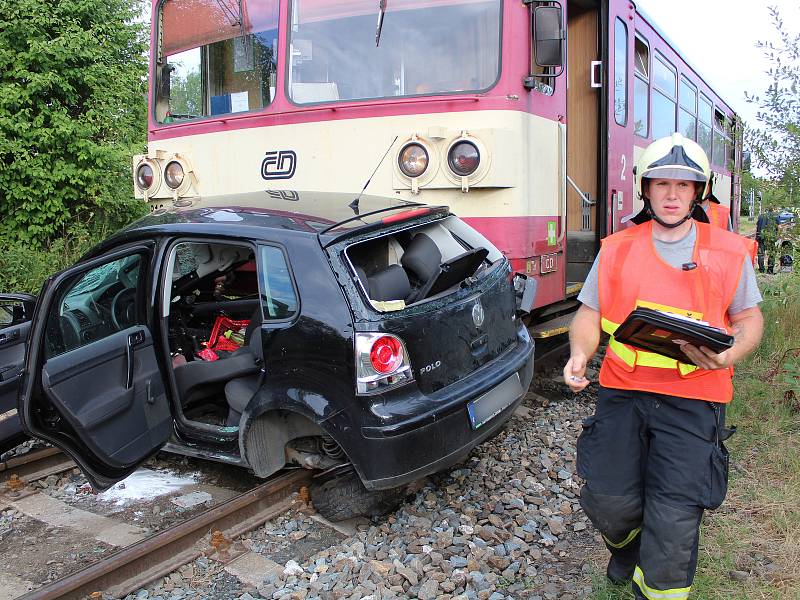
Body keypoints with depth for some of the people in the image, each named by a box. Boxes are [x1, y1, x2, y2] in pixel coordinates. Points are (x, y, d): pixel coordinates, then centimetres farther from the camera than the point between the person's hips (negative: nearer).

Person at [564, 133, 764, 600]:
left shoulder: (728, 252, 6)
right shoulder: (617, 250, 9)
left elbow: (750, 319, 12)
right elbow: (589, 314, 10)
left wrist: (728, 356, -10)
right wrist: (579, 354, -11)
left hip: (694, 399, -1)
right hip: (623, 390, 2)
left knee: (674, 518, -8)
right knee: (607, 500, 0)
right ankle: (629, 545, 37)